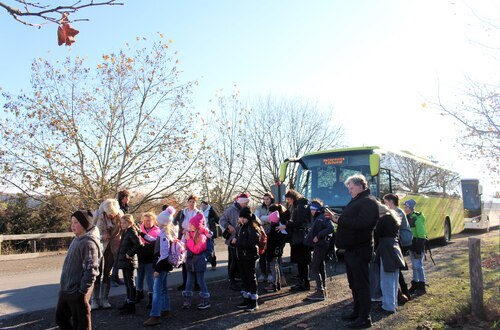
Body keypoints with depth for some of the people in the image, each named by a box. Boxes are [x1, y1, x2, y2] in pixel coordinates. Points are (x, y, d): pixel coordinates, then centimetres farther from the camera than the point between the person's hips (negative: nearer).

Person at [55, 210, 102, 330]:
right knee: (61, 317, 21)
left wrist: (82, 292, -22)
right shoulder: (77, 239, 10)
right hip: (65, 289, 9)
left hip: (77, 292, -9)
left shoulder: (88, 243, -20)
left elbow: (91, 270, -25)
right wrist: (64, 286, 19)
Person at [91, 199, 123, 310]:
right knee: (97, 273, 0)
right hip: (99, 246, -2)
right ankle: (95, 300, 11)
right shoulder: (98, 215, -18)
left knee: (108, 274, 10)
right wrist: (101, 237, -25)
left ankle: (104, 299, 20)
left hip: (112, 247, 2)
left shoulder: (120, 215, -12)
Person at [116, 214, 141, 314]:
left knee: (130, 283, -3)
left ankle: (131, 306, 3)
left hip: (129, 261, -9)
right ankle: (128, 302, 28)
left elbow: (138, 244, -27)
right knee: (127, 282, 17)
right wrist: (120, 255, 10)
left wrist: (129, 254, -21)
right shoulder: (124, 232, 13)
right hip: (124, 261, 9)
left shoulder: (132, 232, -15)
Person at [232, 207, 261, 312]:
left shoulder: (252, 227, -15)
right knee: (244, 278, 15)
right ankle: (247, 300, 27)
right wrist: (233, 240, -4)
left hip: (250, 256, -8)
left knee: (251, 278, 1)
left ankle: (253, 302, 10)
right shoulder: (242, 227, 13)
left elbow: (252, 242, -25)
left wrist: (237, 242, -20)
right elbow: (239, 240, 19)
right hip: (241, 256, 8)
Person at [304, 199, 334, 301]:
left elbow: (330, 228, -27)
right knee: (320, 267, 14)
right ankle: (323, 290, 23)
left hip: (321, 246, -10)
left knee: (314, 268, -10)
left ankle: (320, 292, -10)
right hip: (317, 246, 10)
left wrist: (318, 236, -24)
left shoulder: (323, 217, -14)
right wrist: (310, 237, 4)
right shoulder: (316, 218, 16)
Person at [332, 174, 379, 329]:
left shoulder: (368, 202, -14)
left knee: (361, 284, -3)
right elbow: (349, 220, 21)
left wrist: (339, 220, -21)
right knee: (354, 283, 18)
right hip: (351, 248, 10)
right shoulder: (356, 201, 18)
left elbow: (361, 223, -27)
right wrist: (336, 217, 3)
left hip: (360, 249, -10)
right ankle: (357, 311, 29)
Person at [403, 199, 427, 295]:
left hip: (418, 246, -8)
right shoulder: (408, 218, 10)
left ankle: (422, 287, 6)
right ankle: (415, 285, 24)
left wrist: (419, 250, -19)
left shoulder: (417, 218, -15)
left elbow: (421, 235, -18)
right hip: (411, 246, 8)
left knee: (418, 266, -4)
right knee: (414, 266, 15)